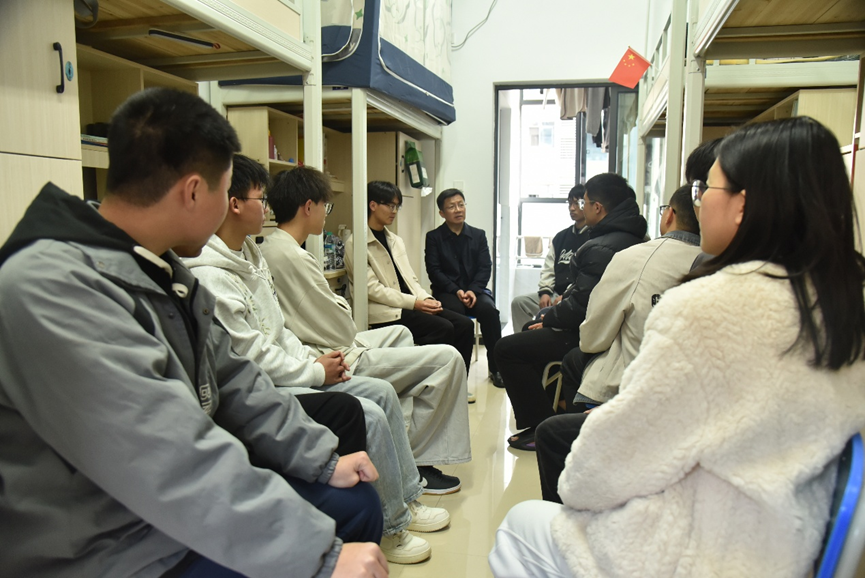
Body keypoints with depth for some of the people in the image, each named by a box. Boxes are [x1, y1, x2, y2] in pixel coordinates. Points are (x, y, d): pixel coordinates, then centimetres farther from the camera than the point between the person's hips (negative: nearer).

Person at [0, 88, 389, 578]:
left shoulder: (162, 270, 5)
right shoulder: (51, 287, -26)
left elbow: (233, 382, 5)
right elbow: (173, 465, -32)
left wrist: (323, 459, -2)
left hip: (188, 508, 9)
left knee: (355, 500, 9)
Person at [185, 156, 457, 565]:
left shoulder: (249, 255, 11)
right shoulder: (210, 277, -22)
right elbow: (250, 357, -22)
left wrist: (314, 359, 3)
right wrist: (316, 372, -11)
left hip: (286, 373, 10)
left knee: (382, 392, 5)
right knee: (369, 415, -19)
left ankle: (406, 500, 20)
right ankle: (391, 528, 4)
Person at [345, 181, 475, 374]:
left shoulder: (396, 241, 21)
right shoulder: (356, 243, -4)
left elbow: (410, 279, 17)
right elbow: (371, 288, -12)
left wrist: (426, 299, -5)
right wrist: (414, 303, -16)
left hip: (408, 306, 8)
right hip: (384, 313, -7)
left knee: (464, 325, -11)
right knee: (443, 328, -26)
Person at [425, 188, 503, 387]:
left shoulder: (478, 235, 12)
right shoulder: (433, 237, 5)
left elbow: (485, 267, 3)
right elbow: (434, 270, -4)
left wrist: (473, 290, -15)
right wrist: (456, 291, -17)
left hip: (474, 289, 2)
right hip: (446, 291, -2)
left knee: (488, 309, -29)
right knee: (455, 311, -35)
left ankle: (495, 367, -15)